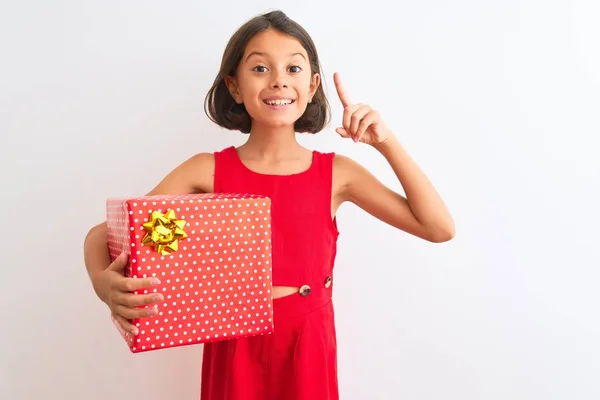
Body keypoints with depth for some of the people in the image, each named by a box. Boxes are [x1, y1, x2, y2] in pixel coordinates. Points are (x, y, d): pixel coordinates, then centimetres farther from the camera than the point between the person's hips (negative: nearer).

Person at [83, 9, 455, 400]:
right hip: (235, 349, 0)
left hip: (308, 349, 1)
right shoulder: (208, 171, -9)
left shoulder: (337, 173, -6)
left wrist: (386, 141, -13)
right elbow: (103, 233, -8)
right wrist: (105, 283, -31)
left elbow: (439, 228, -7)